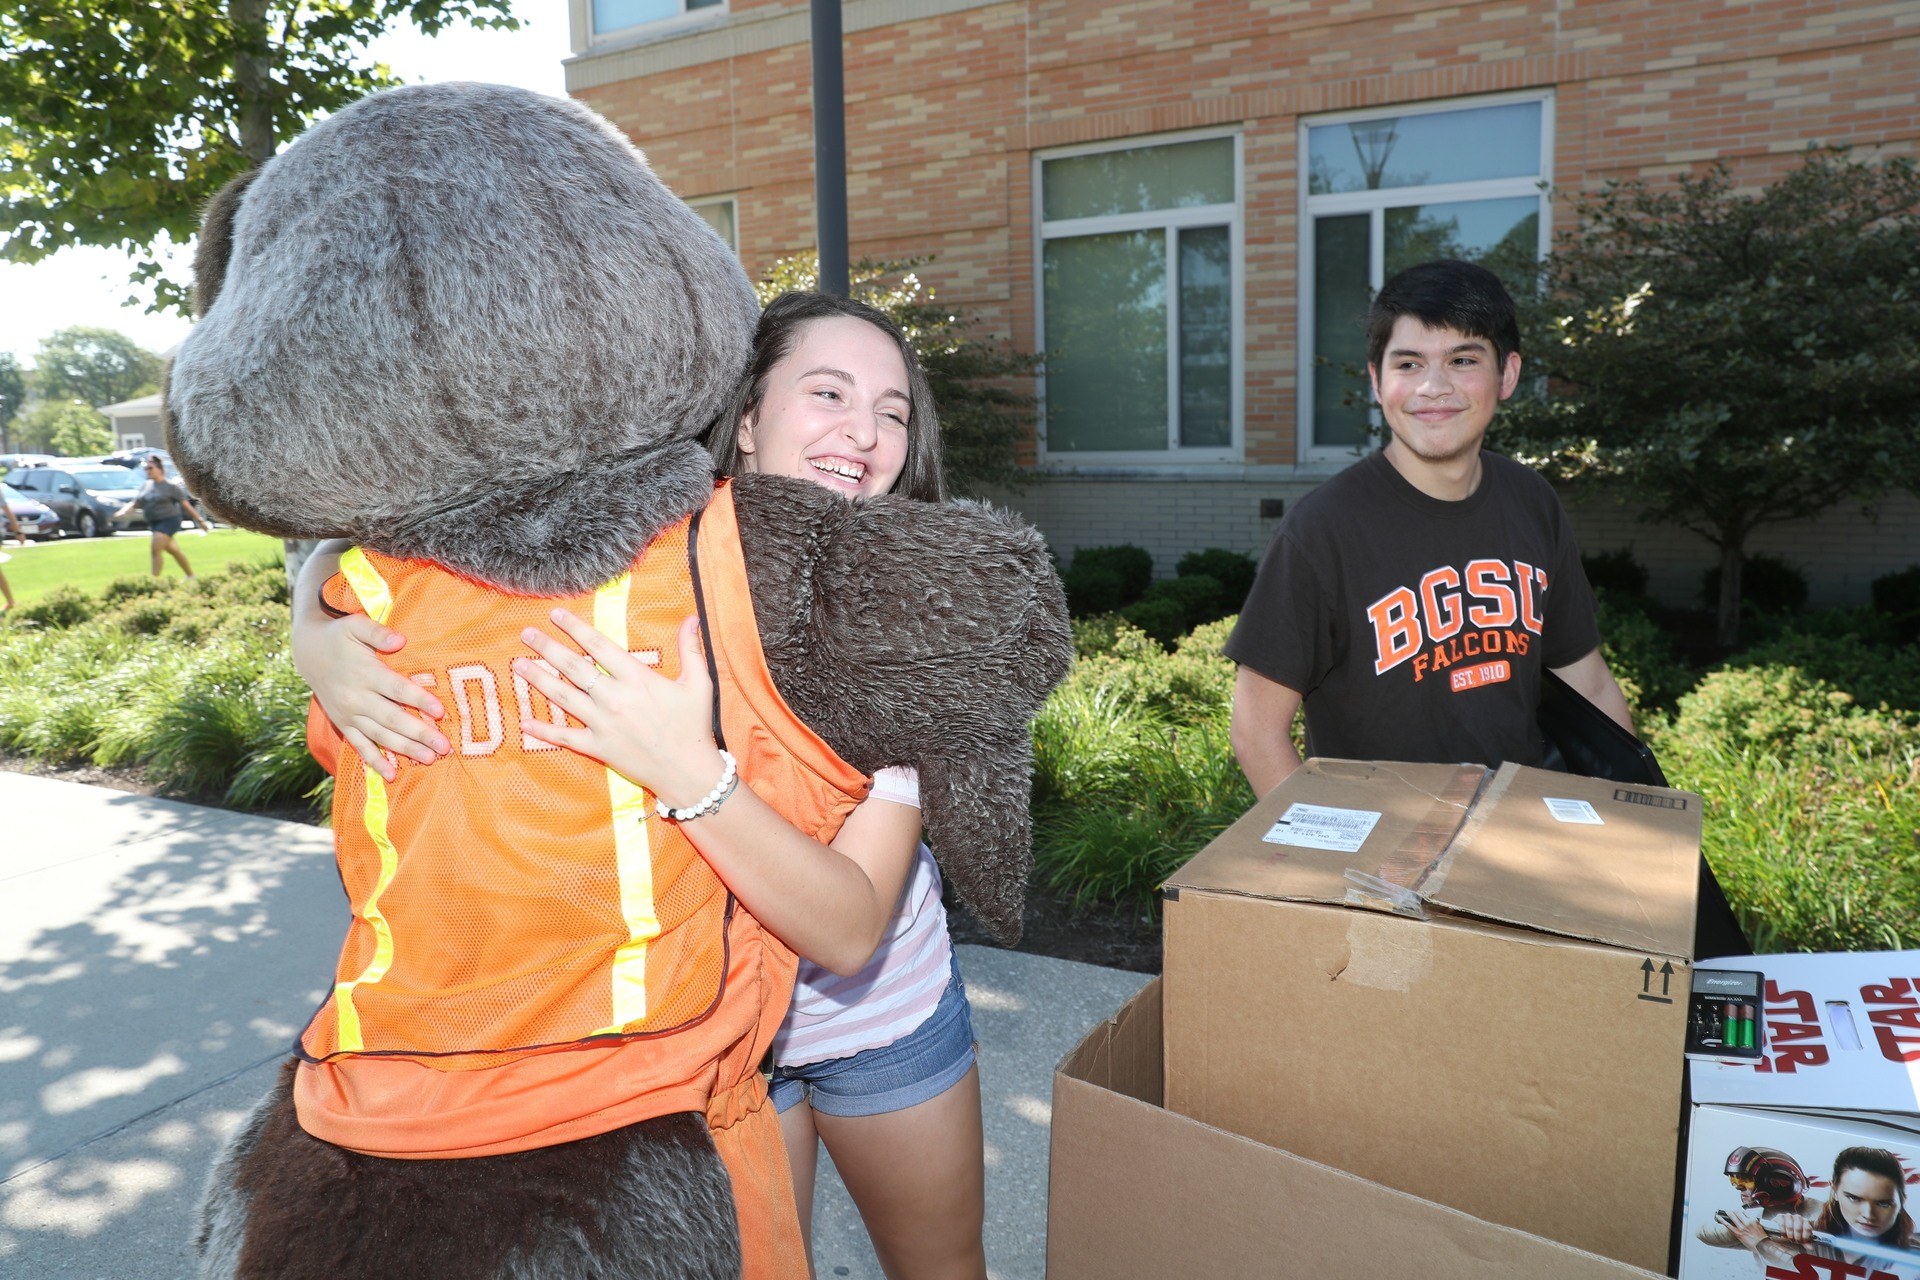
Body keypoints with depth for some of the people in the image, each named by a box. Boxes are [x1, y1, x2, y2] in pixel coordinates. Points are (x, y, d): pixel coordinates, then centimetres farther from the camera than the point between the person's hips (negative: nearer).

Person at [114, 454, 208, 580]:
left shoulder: (170, 486, -7)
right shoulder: (146, 486, 13)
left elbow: (185, 504, -8)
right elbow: (135, 502, 9)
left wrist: (199, 519, -9)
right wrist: (123, 511, -10)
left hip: (168, 521, -7)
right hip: (154, 523, 7)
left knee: (155, 550, -17)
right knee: (175, 551, 15)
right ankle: (191, 576, 26)